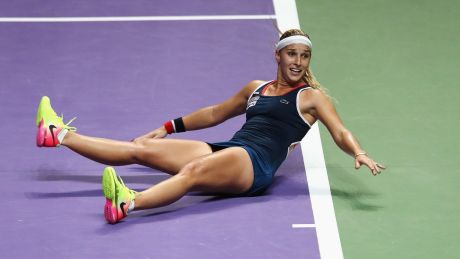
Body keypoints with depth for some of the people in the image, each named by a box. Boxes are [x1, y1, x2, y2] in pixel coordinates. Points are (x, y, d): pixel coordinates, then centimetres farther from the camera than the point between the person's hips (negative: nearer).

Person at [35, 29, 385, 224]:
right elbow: (215, 114, 35)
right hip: (225, 152, 7)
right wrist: (169, 127, 34)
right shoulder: (256, 88, 25)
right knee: (140, 149, -1)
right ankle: (62, 135, 2)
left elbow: (341, 133, -2)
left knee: (193, 171, -37)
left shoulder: (311, 96, 9)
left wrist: (359, 153, -24)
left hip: (254, 163, -7)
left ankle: (128, 203, -62)